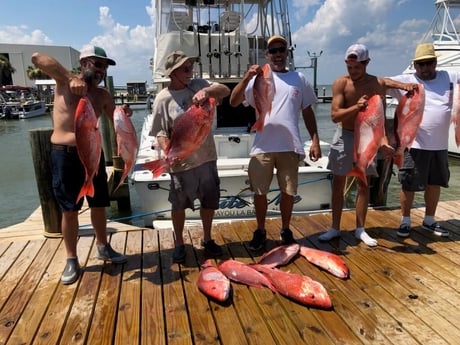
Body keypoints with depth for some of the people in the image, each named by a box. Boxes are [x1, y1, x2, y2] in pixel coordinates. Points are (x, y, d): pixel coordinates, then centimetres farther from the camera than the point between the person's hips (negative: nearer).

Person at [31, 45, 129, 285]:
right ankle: (72, 261, 19)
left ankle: (103, 248, 34)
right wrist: (70, 78, -29)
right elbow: (37, 58, -19)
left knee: (99, 206, 13)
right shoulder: (64, 81, -4)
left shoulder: (102, 95, 7)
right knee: (70, 210, 4)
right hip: (65, 156, -4)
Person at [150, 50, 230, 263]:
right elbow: (161, 133, -10)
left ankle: (207, 239, 37)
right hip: (181, 163, -4)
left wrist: (207, 91, -27)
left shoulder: (199, 85, 3)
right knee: (179, 205, 10)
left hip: (206, 157, 4)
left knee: (210, 202, 15)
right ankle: (179, 244, 32)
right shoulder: (163, 99, -8)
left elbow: (225, 91, -7)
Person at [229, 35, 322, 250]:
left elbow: (307, 112, 13)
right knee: (259, 192, 6)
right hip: (263, 146, -1)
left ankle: (285, 230, 29)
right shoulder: (259, 78, 5)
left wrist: (315, 141, 6)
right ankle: (260, 231, 26)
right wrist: (246, 78, -19)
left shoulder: (299, 79, 11)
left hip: (290, 146, 1)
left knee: (288, 192, 9)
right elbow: (233, 102, -5)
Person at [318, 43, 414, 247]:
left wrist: (384, 142, -24)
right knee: (338, 184, 4)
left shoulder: (377, 84, -5)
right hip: (344, 136, -1)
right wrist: (356, 107, -32)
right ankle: (335, 228, 17)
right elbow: (334, 115, -16)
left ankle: (360, 229, 20)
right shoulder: (341, 83, -9)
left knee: (363, 185, 7)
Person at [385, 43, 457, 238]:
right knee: (409, 185, 2)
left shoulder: (449, 78, 8)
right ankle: (405, 221, 20)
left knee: (435, 184, 15)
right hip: (415, 145, -4)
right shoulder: (405, 81, -3)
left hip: (440, 145, 5)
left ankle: (429, 221, 32)